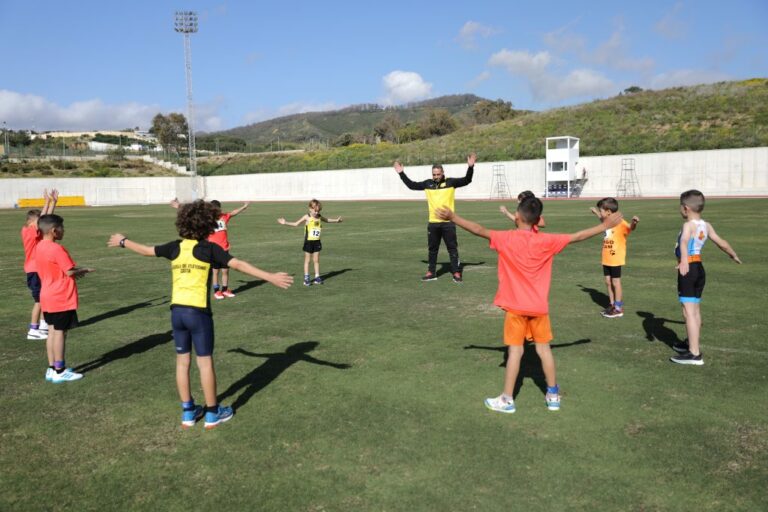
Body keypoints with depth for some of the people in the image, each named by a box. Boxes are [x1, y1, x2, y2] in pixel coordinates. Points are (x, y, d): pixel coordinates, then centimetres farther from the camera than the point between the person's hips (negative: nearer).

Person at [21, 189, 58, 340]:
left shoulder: (36, 231, 7)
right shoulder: (29, 231, -17)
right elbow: (42, 218, -30)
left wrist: (54, 201, 3)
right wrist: (48, 201, -28)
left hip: (40, 269, 9)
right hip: (34, 271, -9)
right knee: (39, 300, -3)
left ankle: (43, 325, 25)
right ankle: (33, 330, 4)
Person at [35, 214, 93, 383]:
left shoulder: (39, 247, 9)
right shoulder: (56, 249, -19)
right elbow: (70, 271, -19)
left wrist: (76, 272, 9)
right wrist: (84, 270, -1)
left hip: (48, 298, 9)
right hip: (61, 299, -9)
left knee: (52, 332, 13)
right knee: (60, 332, -2)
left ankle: (52, 369, 18)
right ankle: (60, 371, 5)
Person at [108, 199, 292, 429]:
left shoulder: (175, 247, 6)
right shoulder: (209, 248, -8)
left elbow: (145, 250, 20)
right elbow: (238, 264, -18)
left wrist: (122, 241, 40)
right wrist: (270, 277, -22)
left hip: (177, 311, 5)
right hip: (198, 312, -5)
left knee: (182, 361, 13)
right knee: (205, 362, 5)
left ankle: (188, 412, 24)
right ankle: (212, 413, 16)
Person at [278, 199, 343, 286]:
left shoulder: (320, 217, 3)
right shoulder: (307, 217, -9)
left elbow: (327, 220, 24)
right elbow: (295, 224, -5)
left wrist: (336, 220, 25)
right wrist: (285, 223, -12)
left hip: (317, 242, 4)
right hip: (308, 242, -3)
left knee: (316, 260, 8)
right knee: (307, 260, 4)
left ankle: (317, 277, 15)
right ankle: (306, 278, 7)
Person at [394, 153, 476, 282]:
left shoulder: (450, 182, -2)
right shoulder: (428, 184, 7)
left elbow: (467, 180, -8)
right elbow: (412, 185, 16)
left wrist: (470, 167, -22)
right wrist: (401, 174, 14)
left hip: (448, 222, -3)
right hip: (432, 223, 3)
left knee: (452, 248, 1)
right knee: (432, 249, 12)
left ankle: (456, 273, 7)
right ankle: (431, 272, 22)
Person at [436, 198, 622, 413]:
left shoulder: (506, 239, -11)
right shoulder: (546, 241, -5)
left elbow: (479, 230, -17)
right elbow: (577, 236, 2)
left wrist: (452, 217, -15)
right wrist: (605, 225, 13)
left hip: (515, 307, -2)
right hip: (539, 306, 2)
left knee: (515, 351, 2)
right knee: (544, 349, 13)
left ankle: (507, 399, 10)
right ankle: (553, 395, 24)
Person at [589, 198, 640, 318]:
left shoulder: (620, 223, -17)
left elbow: (630, 227, -35)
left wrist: (634, 222, -56)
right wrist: (596, 212, 44)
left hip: (616, 259, -8)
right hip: (606, 259, 8)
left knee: (616, 282, 1)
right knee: (608, 282, 13)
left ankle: (619, 309, 11)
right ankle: (612, 305, 25)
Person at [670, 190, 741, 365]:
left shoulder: (689, 225, -15)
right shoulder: (706, 226, 10)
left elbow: (684, 242, -36)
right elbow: (721, 242, 24)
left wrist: (684, 261, -54)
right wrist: (734, 255, 42)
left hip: (688, 270, -9)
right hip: (699, 268, 9)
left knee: (688, 311, -9)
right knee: (695, 309, 20)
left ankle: (694, 354, -10)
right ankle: (693, 343, 36)